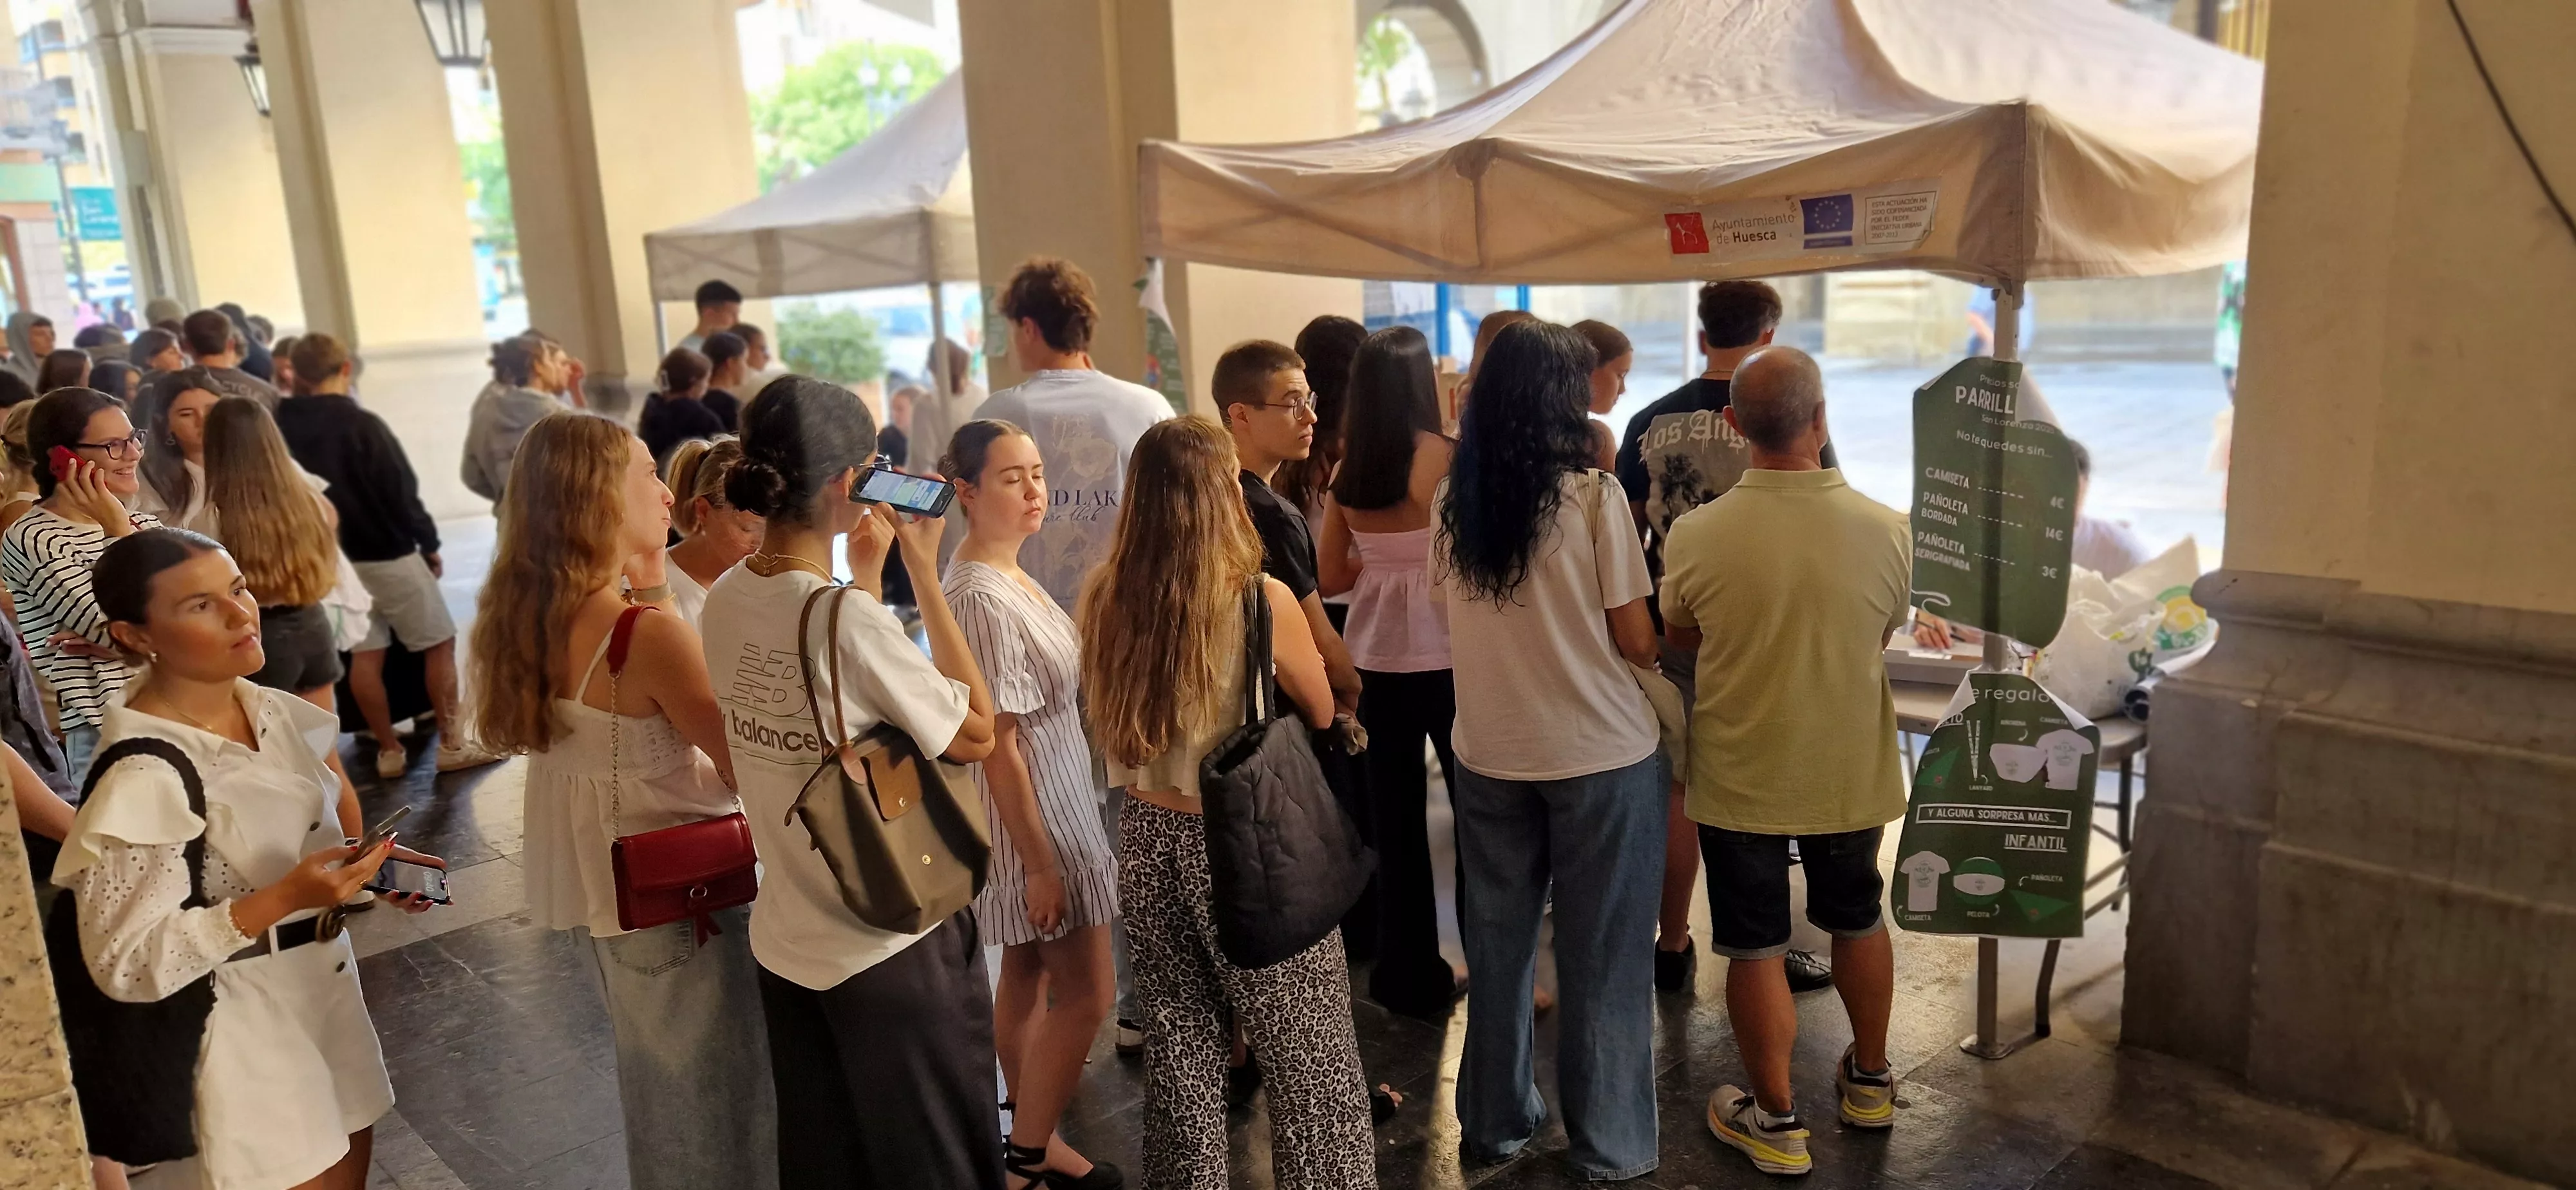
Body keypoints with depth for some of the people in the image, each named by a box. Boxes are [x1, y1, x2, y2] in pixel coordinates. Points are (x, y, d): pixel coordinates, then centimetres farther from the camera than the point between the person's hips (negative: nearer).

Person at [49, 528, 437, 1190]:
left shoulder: (271, 711, -2)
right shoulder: (143, 776, -24)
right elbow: (125, 964, -23)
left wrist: (368, 868, -2)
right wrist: (282, 901, -31)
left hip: (327, 988, 7)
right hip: (248, 1029, -7)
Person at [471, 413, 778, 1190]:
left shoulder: (532, 621, -2)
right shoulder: (650, 634, -27)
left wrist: (649, 586, 3)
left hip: (600, 890, 8)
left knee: (659, 1090, 28)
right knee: (714, 1105, 12)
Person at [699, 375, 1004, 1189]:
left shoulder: (724, 600, -4)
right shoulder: (847, 617, -26)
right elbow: (977, 734, -15)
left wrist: (865, 572, 9)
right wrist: (924, 573, -13)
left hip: (786, 942, 7)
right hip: (894, 947, -7)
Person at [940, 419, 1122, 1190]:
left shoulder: (1005, 575, 4)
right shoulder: (984, 598, -25)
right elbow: (998, 747, -24)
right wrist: (1040, 863, -21)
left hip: (1053, 803, 9)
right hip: (1035, 816, -9)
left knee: (1026, 975, 18)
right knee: (1087, 992, 2)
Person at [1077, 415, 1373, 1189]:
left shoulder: (1103, 599, -5)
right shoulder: (1261, 600, -18)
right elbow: (1322, 713, -1)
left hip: (1148, 838, 5)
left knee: (1180, 1056, 18)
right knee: (1306, 1060, 11)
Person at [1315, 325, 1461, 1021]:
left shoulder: (1347, 470, 2)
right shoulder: (1444, 459, -12)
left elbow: (1330, 577, 7)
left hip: (1377, 660, 5)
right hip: (1445, 656, -5)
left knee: (1395, 819, 11)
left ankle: (1410, 975, 22)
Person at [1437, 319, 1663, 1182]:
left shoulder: (1451, 499, 0)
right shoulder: (1591, 493, -13)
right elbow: (1635, 642, -10)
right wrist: (1664, 639, 11)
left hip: (1487, 753, 4)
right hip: (1600, 754, -4)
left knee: (1496, 942, 17)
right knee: (1601, 956, 9)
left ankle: (1493, 1121, 31)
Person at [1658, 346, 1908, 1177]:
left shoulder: (1695, 535, -21)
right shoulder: (1886, 531, -17)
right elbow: (1883, 635, 2)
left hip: (1741, 778, -2)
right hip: (1852, 771, 3)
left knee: (1755, 946, 11)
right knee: (1858, 920, 24)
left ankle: (1776, 1123, 23)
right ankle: (1869, 1081, 42)